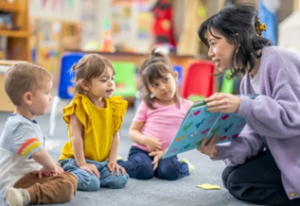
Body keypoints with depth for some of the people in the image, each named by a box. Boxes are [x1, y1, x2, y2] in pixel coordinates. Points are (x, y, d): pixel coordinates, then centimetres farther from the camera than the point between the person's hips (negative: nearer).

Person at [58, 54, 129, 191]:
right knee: (90, 183, -29)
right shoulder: (80, 106, -14)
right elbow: (76, 137, -16)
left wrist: (112, 161, 0)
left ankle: (92, 175, 9)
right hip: (76, 160, -6)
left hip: (102, 161, 6)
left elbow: (115, 135, 5)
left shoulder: (113, 106, 4)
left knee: (120, 180, -14)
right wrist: (82, 164, -17)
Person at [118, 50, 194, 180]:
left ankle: (184, 166, 4)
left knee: (169, 172, -31)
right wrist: (145, 140, -19)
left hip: (167, 153, 0)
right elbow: (133, 131, 4)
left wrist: (165, 153, -14)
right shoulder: (147, 105, 2)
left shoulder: (187, 106, 0)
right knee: (143, 170, -30)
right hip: (141, 150, 0)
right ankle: (117, 165, -1)